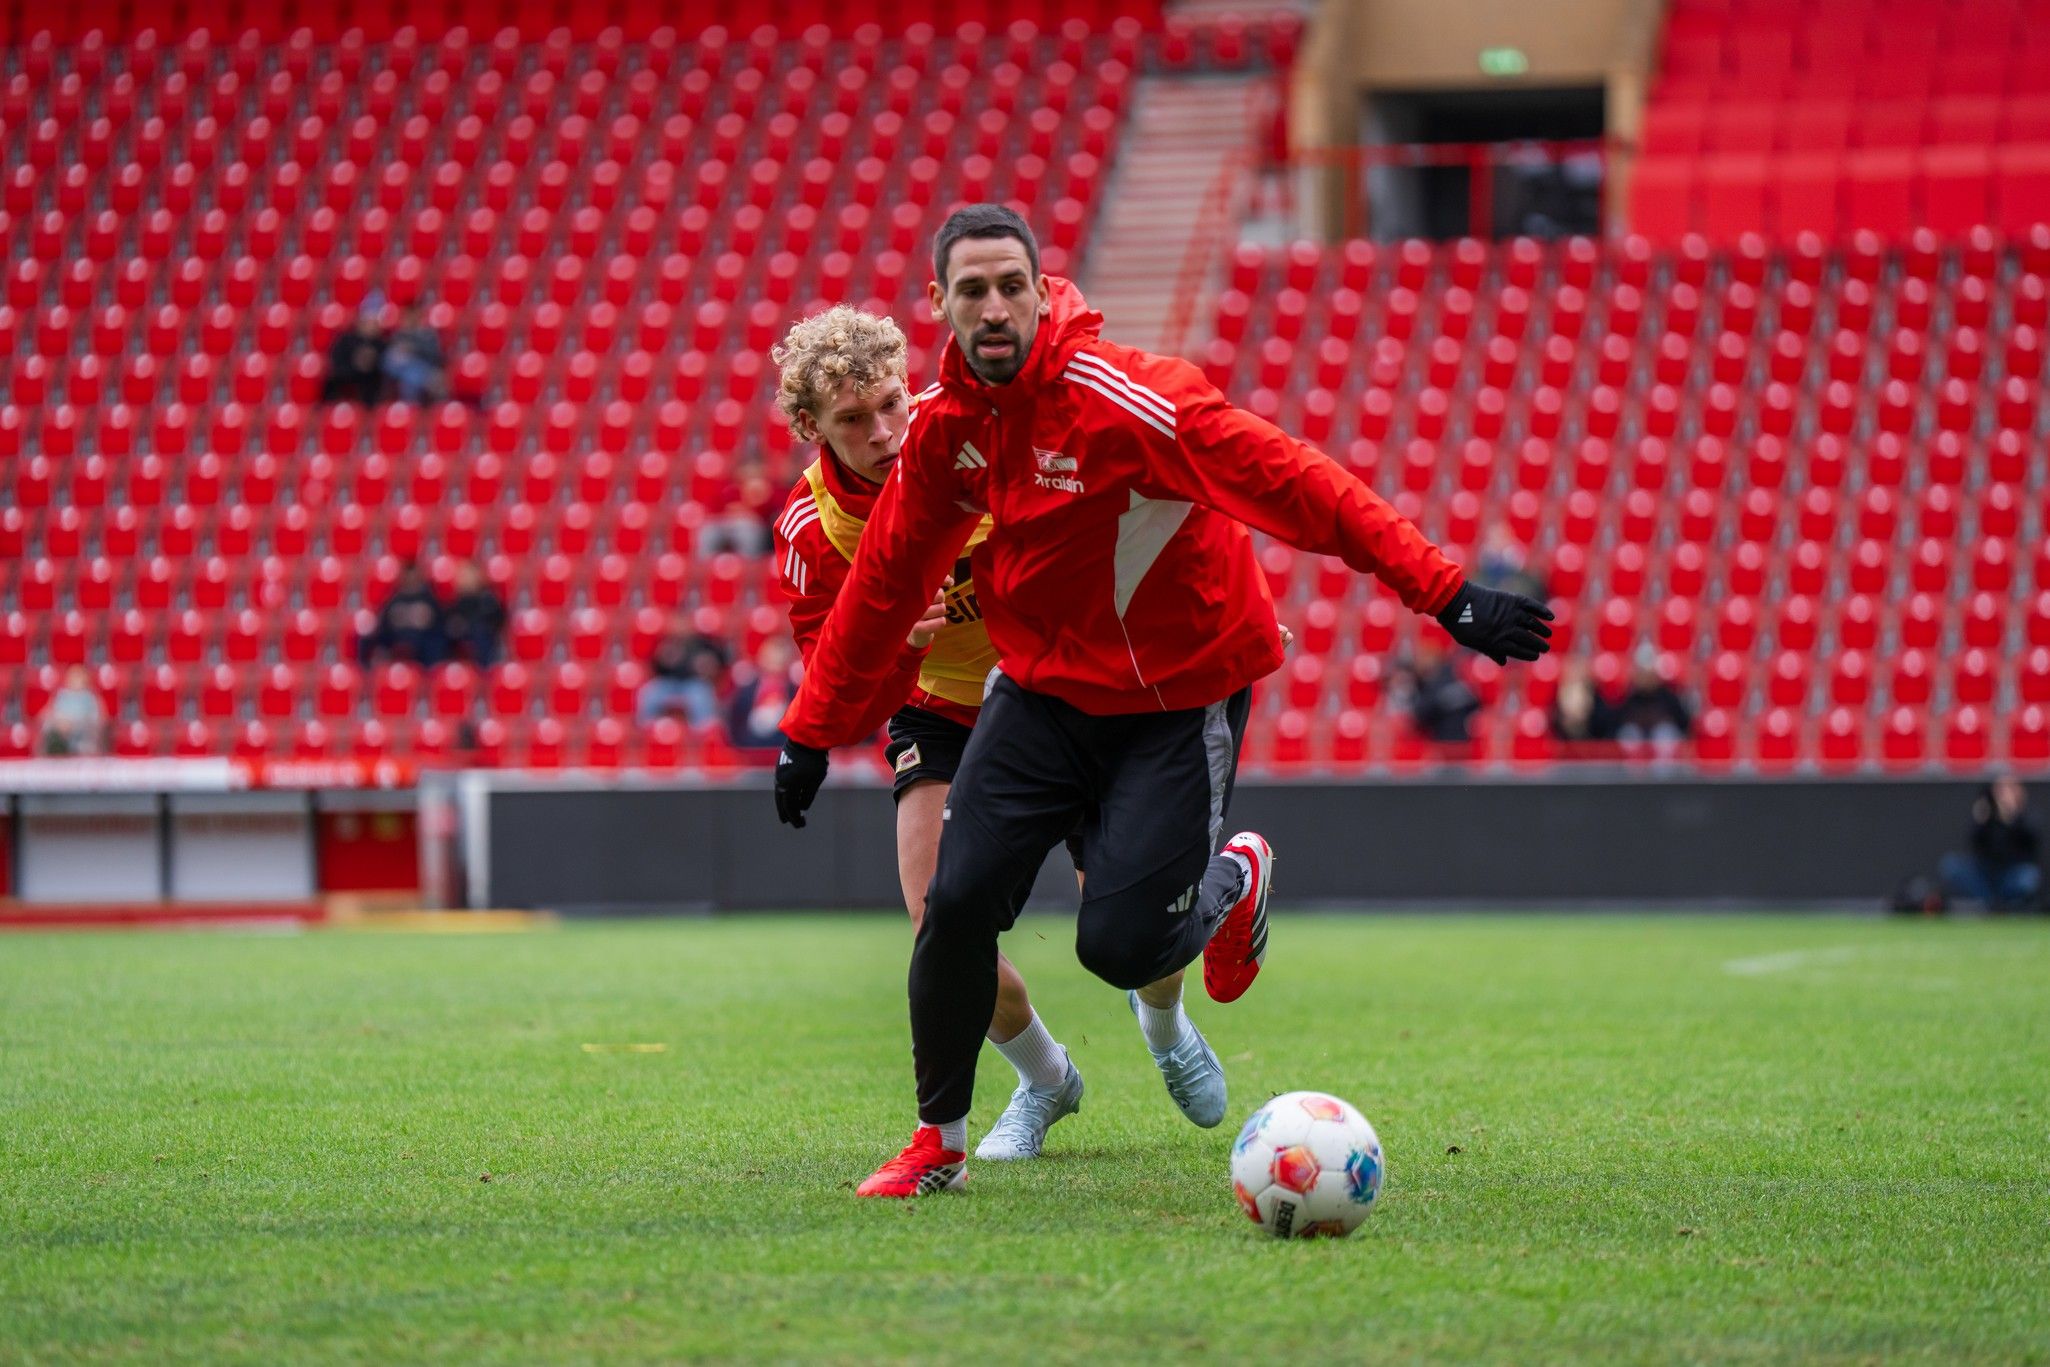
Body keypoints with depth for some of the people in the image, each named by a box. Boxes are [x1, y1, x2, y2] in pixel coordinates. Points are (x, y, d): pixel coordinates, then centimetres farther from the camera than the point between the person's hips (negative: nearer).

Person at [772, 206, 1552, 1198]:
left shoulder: (1124, 399, -25)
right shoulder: (945, 426, -5)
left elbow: (1297, 487, -28)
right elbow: (886, 584, 9)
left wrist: (1444, 594, -34)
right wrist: (813, 733, 13)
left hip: (1178, 701, -5)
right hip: (1042, 691, 5)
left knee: (1119, 947, -10)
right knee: (958, 901, -10)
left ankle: (1234, 881, 26)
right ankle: (938, 1142, 9)